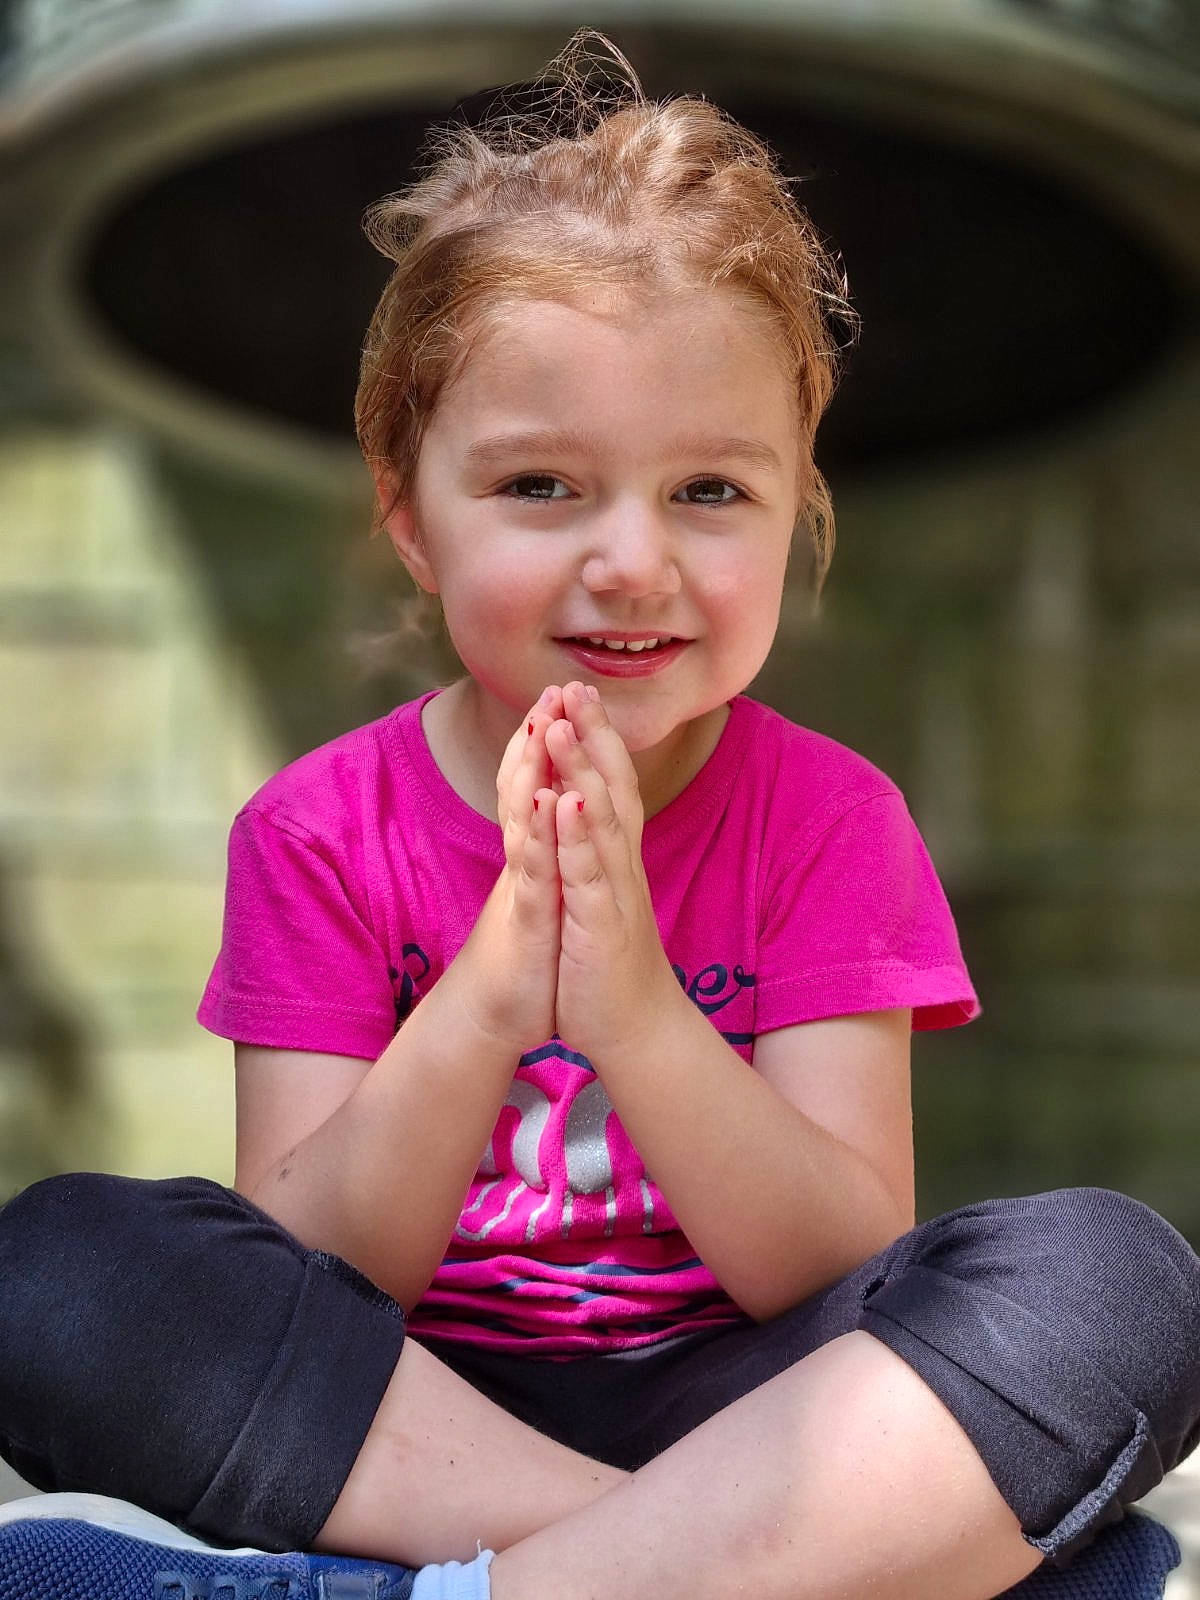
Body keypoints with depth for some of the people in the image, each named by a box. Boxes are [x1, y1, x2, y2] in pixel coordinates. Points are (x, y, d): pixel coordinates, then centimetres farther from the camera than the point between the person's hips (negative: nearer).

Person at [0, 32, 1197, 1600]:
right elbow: (304, 1288, -10)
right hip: (384, 1416, 1)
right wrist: (488, 1003, -28)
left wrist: (634, 1013, -29)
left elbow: (841, 1280, -11)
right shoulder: (323, 834, -2)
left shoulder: (828, 821, -3)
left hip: (734, 1407, 0)